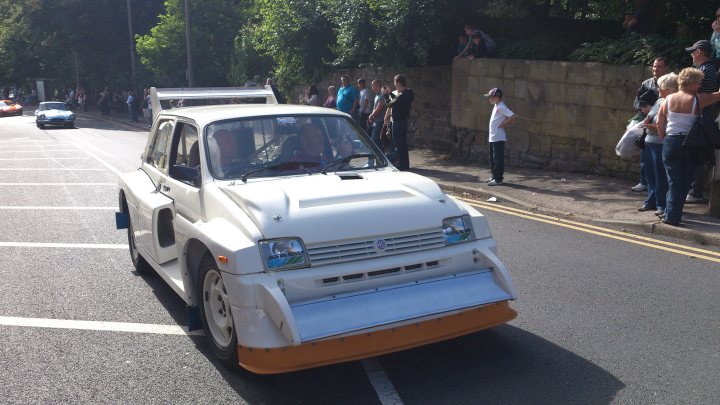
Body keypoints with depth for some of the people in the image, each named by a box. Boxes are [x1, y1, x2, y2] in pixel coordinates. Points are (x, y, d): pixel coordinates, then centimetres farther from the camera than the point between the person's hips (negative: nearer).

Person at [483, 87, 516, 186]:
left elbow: (513, 117, -24)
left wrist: (503, 124, -15)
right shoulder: (496, 106, 13)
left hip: (498, 138, -10)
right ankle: (494, 177, 25)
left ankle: (498, 179, 0)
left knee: (498, 159, -4)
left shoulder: (501, 107, -16)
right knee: (493, 159, 16)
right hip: (492, 137, 10)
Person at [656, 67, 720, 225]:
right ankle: (673, 216, 13)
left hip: (671, 142, 2)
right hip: (690, 145, -2)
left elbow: (659, 123, 1)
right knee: (685, 181, 10)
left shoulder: (668, 100, 0)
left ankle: (671, 215, 5)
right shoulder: (698, 100, -10)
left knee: (673, 181, 7)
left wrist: (664, 139, 11)